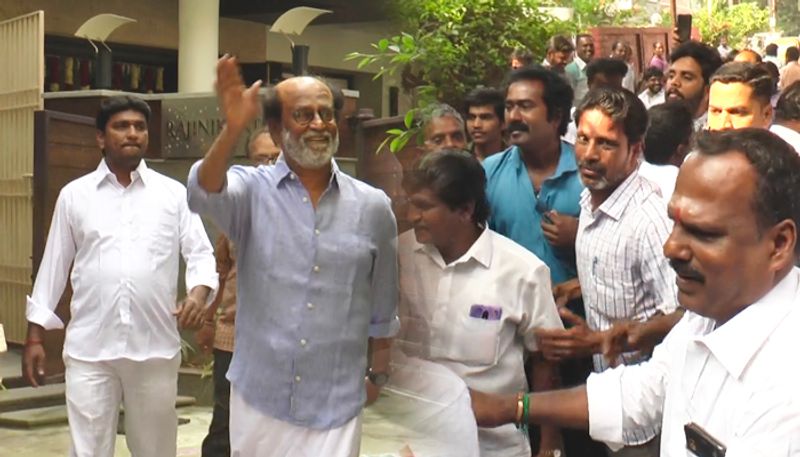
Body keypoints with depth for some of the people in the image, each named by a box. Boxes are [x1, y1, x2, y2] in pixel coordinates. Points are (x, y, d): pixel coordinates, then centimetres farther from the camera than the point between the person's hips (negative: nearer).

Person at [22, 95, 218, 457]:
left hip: (155, 347, 0)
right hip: (89, 347, 0)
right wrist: (35, 335, 6)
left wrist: (199, 291, -19)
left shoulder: (174, 193, 6)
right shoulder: (74, 195, 7)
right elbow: (54, 265, 10)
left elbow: (200, 253, 3)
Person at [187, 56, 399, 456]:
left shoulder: (373, 207, 0)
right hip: (258, 398, 0)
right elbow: (203, 195, -26)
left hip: (335, 406, 0)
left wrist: (378, 373, 17)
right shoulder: (252, 190, -4)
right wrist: (232, 130, -42)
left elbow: (383, 307, 9)